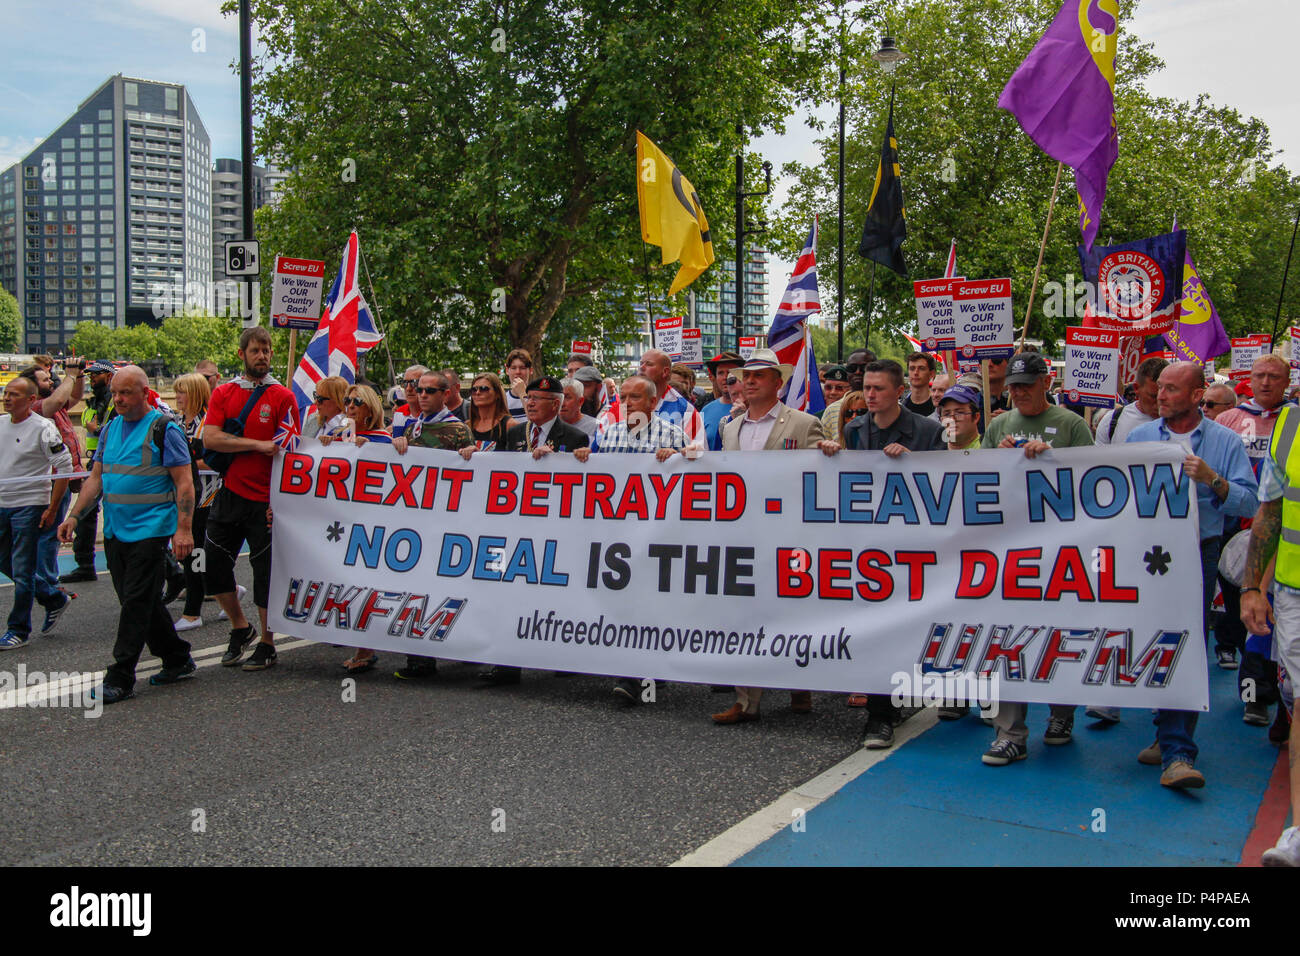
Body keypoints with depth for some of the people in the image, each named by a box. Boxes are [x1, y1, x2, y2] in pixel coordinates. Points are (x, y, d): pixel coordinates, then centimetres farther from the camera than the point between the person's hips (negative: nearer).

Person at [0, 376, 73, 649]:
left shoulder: (42, 428, -13)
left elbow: (64, 467, -13)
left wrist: (52, 509, -14)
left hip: (29, 507, -7)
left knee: (22, 572, -2)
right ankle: (55, 599, 32)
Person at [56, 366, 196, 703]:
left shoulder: (163, 429, -8)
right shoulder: (110, 429, 13)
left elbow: (184, 482, -11)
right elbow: (96, 477, 18)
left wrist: (183, 529, -17)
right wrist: (74, 515, 7)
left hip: (149, 530, -7)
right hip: (115, 531, 8)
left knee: (137, 602, -6)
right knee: (144, 602, 12)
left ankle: (120, 679, -1)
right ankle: (177, 660, 25)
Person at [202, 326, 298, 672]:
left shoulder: (282, 397, -2)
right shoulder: (223, 393, 8)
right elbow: (210, 438, -5)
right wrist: (258, 444, -16)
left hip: (264, 500, -4)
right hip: (228, 495, 4)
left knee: (265, 571, 2)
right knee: (213, 565, 7)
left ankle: (267, 644, 17)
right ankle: (241, 628, 29)